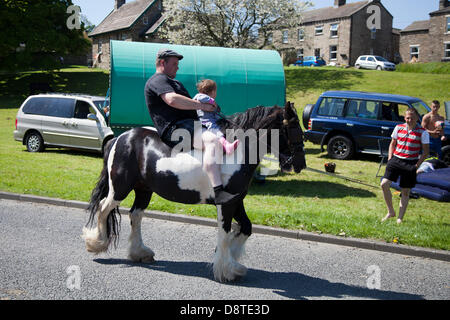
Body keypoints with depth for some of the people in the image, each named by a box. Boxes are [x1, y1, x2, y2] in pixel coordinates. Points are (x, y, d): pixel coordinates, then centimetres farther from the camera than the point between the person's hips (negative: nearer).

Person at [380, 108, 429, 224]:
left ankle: (400, 218, 12)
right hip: (396, 159, 3)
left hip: (410, 163, -3)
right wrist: (389, 159, 5)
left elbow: (426, 151, -2)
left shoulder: (422, 132, -5)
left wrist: (417, 165, -10)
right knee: (384, 184, -11)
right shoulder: (398, 128, 5)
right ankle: (390, 212, 6)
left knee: (405, 192, 3)